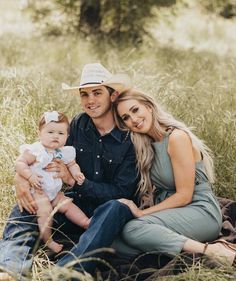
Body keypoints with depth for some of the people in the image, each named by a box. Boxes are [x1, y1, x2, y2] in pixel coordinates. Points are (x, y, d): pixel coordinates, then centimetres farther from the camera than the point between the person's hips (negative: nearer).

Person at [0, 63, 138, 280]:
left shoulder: (130, 138, -13)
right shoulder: (79, 125, 0)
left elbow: (122, 192, -16)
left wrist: (73, 180, -20)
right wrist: (22, 176, -18)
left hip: (109, 213, -5)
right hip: (77, 206, 5)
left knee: (117, 207, -38)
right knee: (27, 203, -16)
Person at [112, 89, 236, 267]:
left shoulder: (176, 137, -11)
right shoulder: (146, 146, 14)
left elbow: (184, 196, -13)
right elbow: (150, 190, 12)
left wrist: (141, 213, -10)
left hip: (200, 211, -7)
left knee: (133, 230, -32)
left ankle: (211, 251, -29)